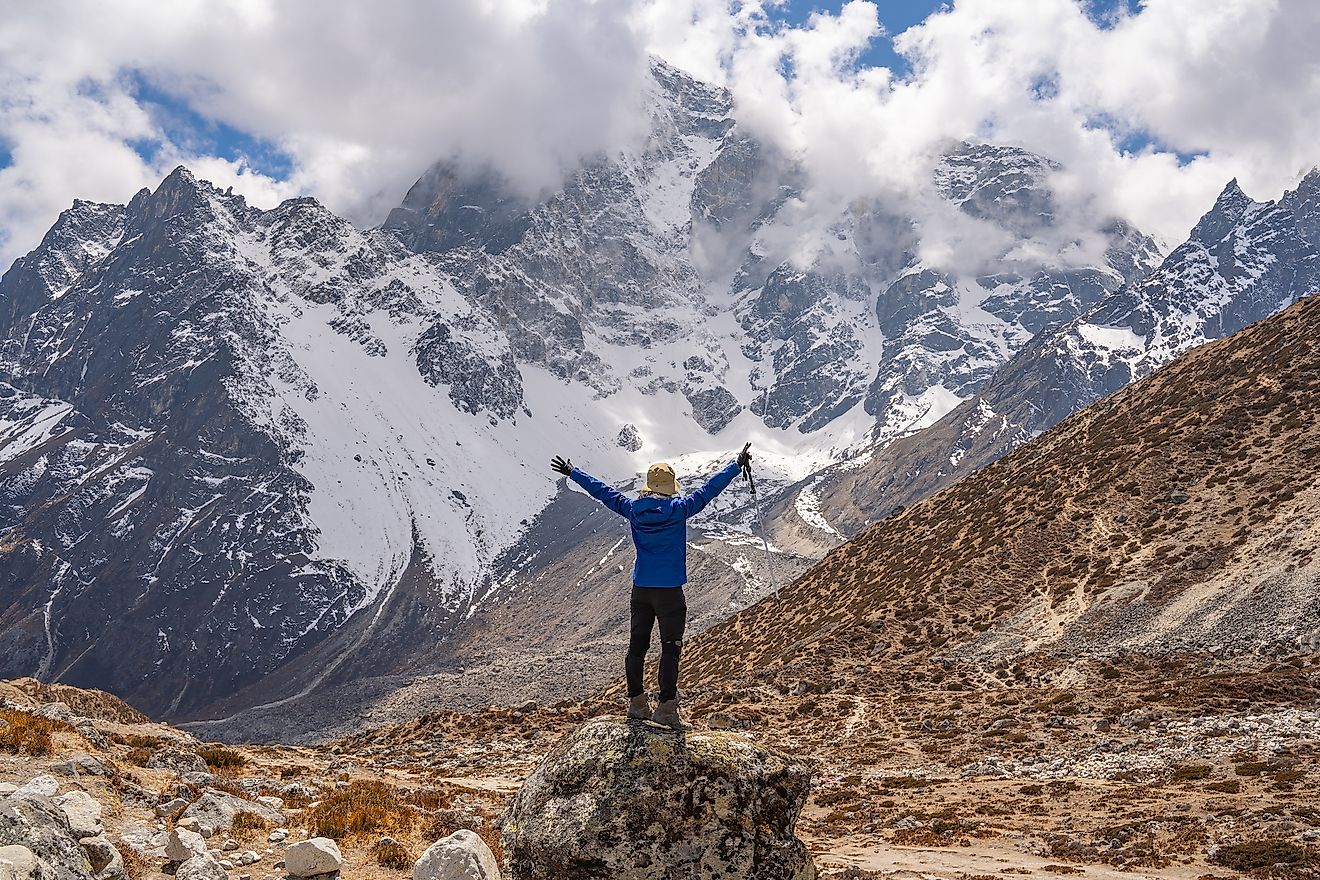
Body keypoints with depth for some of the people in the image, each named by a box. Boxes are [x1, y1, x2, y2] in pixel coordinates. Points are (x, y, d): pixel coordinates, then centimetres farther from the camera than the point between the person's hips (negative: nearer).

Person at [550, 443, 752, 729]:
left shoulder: (632, 509, -1)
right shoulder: (678, 509, -10)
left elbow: (602, 491, 9)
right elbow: (709, 489, -8)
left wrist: (572, 472, 20)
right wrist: (737, 465, 0)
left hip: (640, 588, 4)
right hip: (670, 591, -4)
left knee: (637, 645, 12)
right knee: (670, 648, -1)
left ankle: (637, 702, 19)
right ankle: (666, 707, -5)